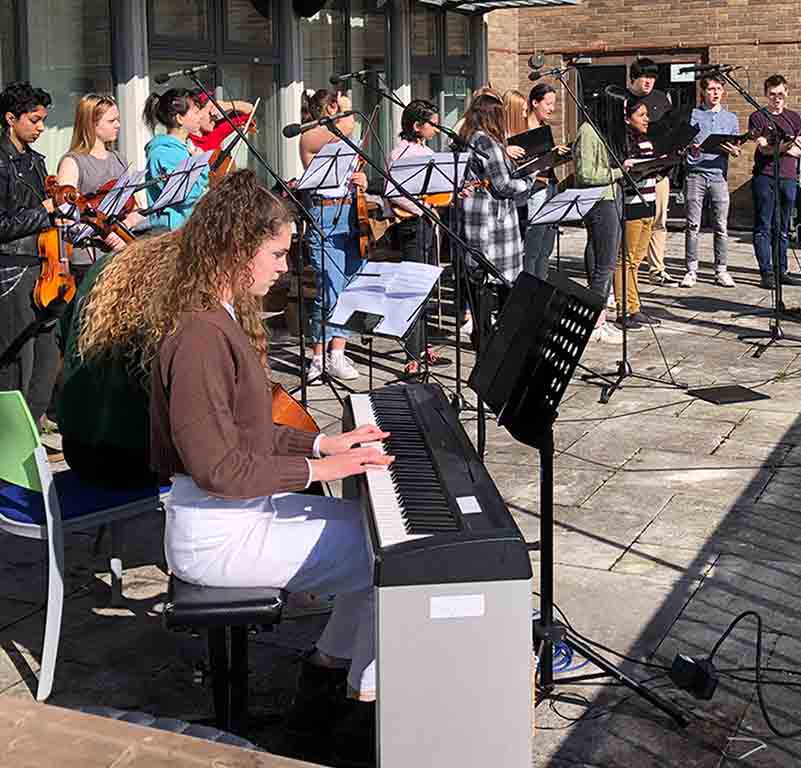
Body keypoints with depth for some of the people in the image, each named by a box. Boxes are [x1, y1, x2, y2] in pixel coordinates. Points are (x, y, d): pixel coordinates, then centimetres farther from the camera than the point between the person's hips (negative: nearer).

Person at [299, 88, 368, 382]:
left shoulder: (341, 143, 22)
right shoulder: (310, 137, -3)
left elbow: (355, 177, 27)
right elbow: (347, 127, -20)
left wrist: (362, 180, 3)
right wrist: (347, 106, 1)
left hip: (349, 214, 8)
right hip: (325, 216, -8)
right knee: (330, 290, -10)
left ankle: (337, 353, 9)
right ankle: (319, 357, -1)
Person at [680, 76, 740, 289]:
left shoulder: (731, 118, 16)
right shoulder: (692, 115, 7)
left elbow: (736, 150, 15)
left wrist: (733, 150, -8)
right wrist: (690, 149, -19)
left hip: (719, 175, 2)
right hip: (695, 173, -2)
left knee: (721, 226, 0)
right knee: (693, 225, -3)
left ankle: (721, 271, 6)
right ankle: (691, 270, 3)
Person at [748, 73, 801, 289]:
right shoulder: (758, 117, 3)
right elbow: (763, 148, -9)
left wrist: (784, 148, -11)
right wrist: (781, 146, -26)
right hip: (764, 176, -4)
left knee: (782, 229, 9)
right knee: (763, 228, -5)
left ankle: (782, 271, 14)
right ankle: (766, 273, -5)